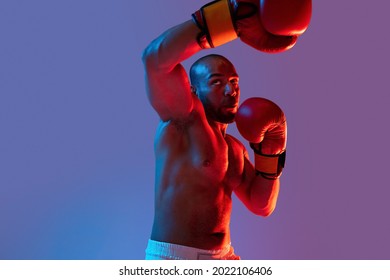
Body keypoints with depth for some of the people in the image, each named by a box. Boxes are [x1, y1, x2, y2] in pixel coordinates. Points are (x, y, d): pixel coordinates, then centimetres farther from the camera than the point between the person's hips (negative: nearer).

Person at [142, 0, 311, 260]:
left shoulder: (235, 148, 12)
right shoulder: (184, 117, -9)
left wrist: (270, 152, -1)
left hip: (224, 258, 8)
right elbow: (155, 58, -27)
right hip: (172, 258, -8)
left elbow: (262, 206, 12)